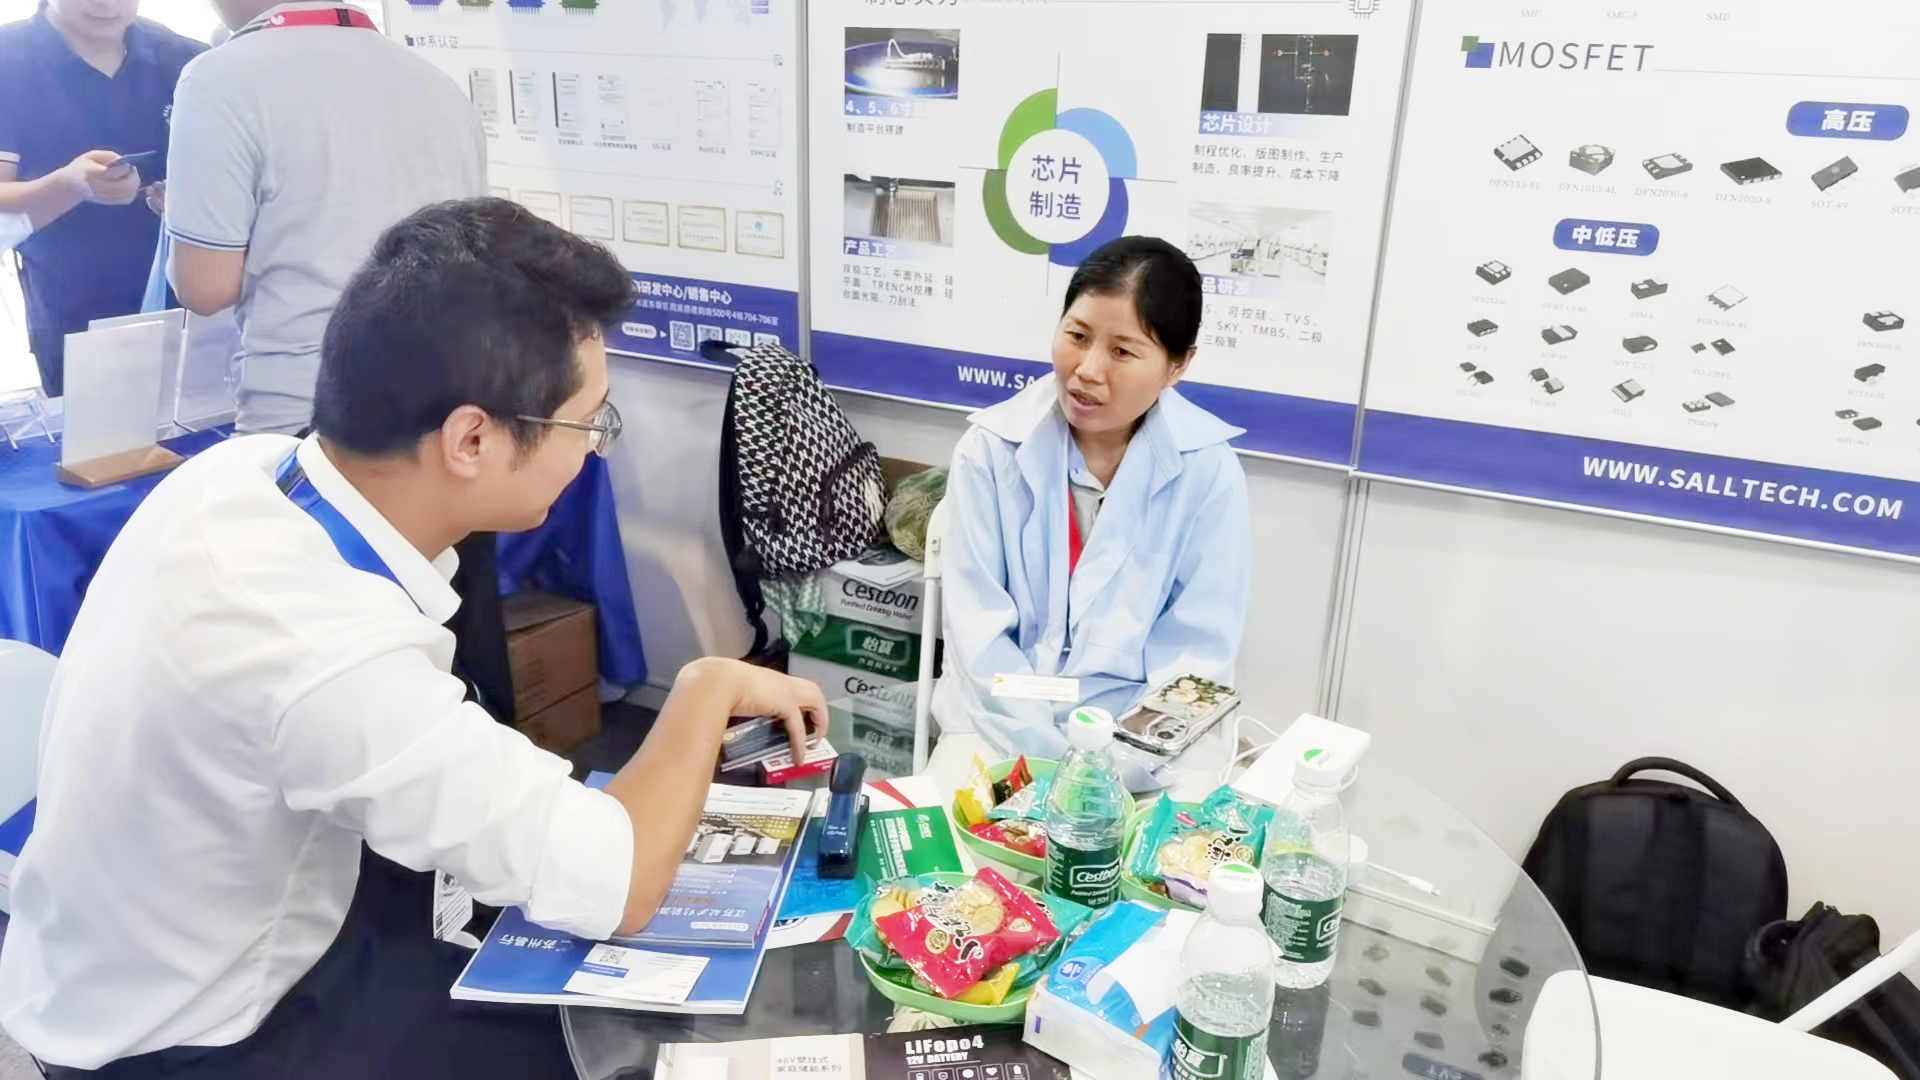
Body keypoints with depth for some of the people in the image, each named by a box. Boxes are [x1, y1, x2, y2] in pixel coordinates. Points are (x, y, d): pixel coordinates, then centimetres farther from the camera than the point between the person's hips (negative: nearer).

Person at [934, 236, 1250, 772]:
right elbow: (977, 630, -8)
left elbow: (1199, 650, -4)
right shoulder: (991, 450, -7)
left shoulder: (1209, 472, -7)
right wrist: (1054, 761, -17)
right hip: (999, 730, 0)